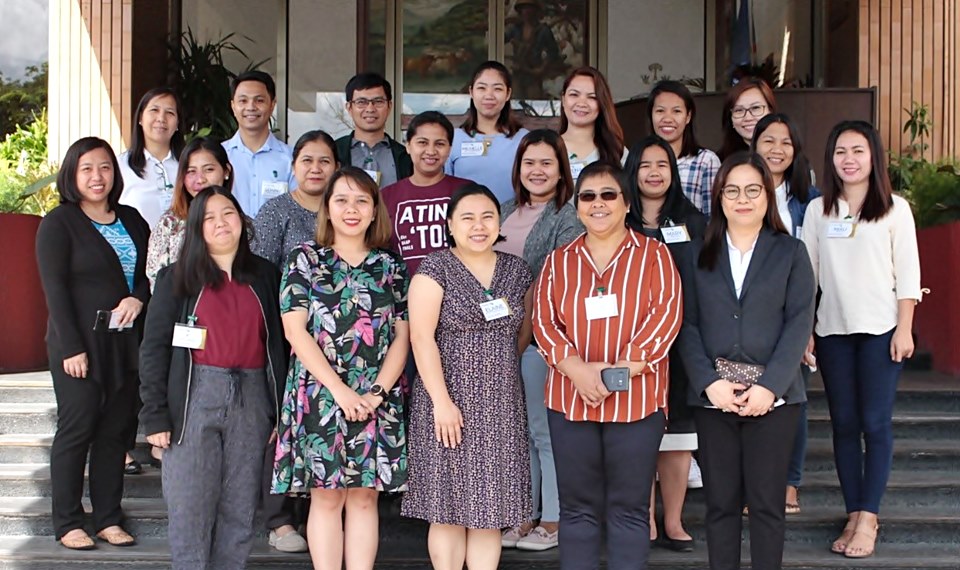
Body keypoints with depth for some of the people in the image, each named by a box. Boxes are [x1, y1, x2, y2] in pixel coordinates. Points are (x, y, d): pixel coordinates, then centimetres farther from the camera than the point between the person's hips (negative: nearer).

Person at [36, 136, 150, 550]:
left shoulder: (131, 220, 14)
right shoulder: (58, 223, -2)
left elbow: (150, 269, 17)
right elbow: (55, 289, -8)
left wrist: (138, 298, -6)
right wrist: (71, 347, -14)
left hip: (124, 342, 5)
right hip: (80, 343, -5)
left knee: (117, 428, 5)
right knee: (77, 428, -3)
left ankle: (109, 519, 13)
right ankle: (67, 524, 6)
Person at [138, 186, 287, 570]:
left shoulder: (265, 276, 10)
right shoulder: (178, 278, 5)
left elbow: (279, 346, 10)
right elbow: (154, 347, 0)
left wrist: (280, 409, 4)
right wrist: (156, 415, -7)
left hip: (252, 398, 2)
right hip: (195, 397, -2)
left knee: (240, 509, 6)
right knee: (190, 507, -1)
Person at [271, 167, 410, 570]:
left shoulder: (390, 266, 9)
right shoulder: (304, 259, 3)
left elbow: (401, 336, 5)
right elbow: (295, 331, -5)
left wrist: (377, 392, -9)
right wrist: (340, 389, -13)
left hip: (378, 400, 2)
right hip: (320, 396, -2)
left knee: (365, 496, 6)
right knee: (326, 496, 2)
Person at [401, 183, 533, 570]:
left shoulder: (517, 271, 9)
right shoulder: (435, 269, -5)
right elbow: (422, 338, -12)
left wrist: (499, 366, 12)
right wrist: (442, 400, -17)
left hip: (501, 404, 4)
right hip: (450, 400, -4)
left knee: (491, 508, 6)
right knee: (449, 507, 2)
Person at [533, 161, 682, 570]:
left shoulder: (654, 255, 5)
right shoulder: (558, 261, 13)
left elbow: (666, 314, -7)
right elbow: (544, 320, 4)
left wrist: (622, 369, -16)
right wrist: (577, 368, -14)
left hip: (636, 401, -2)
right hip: (569, 399, 3)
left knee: (629, 509, 3)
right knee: (577, 508, 8)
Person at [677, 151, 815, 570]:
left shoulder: (790, 253, 6)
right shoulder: (699, 255, 10)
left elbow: (799, 322, -2)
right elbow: (688, 324, 3)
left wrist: (770, 386, -12)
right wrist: (709, 382, -10)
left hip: (773, 396, -1)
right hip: (713, 395, 1)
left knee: (767, 501, 3)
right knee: (721, 501, 5)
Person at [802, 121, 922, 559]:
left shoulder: (895, 209, 2)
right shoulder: (818, 210, 8)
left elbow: (908, 274, -1)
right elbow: (806, 271, 7)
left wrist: (904, 329, -7)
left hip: (880, 329, -2)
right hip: (832, 330, 3)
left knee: (876, 423, -4)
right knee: (844, 424, 5)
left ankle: (868, 518, 2)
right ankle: (854, 515, 13)